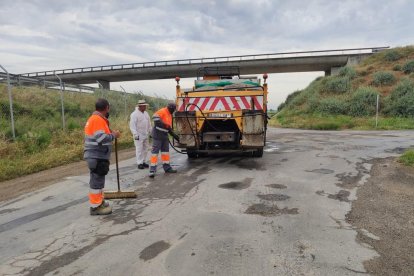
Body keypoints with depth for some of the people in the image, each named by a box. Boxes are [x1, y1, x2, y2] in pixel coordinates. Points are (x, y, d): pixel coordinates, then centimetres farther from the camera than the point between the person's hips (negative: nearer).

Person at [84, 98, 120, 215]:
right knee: (97, 180, -4)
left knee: (98, 180, 19)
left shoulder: (94, 118, 15)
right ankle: (95, 207, 4)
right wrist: (113, 135, -12)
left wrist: (110, 133, 12)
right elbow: (101, 138, -27)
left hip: (97, 156, 11)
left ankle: (99, 201, 32)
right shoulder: (97, 119, -18)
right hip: (97, 157, -11)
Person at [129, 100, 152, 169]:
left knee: (145, 148, 10)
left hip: (145, 135, 8)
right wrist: (135, 134, -20)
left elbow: (149, 123, 20)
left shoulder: (146, 113, 13)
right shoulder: (134, 114, -11)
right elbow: (132, 125, -15)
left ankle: (143, 162, 21)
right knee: (139, 149, -5)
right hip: (139, 135, -7)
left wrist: (150, 131, 16)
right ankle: (139, 163, 2)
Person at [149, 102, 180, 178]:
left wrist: (175, 136, 21)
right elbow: (155, 117, -28)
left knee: (166, 151, 13)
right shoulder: (162, 111, -9)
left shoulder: (169, 115, 19)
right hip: (157, 135, -9)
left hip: (165, 135, 9)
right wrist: (165, 125, -26)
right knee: (155, 151, -8)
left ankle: (167, 168, 22)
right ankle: (152, 170, -7)